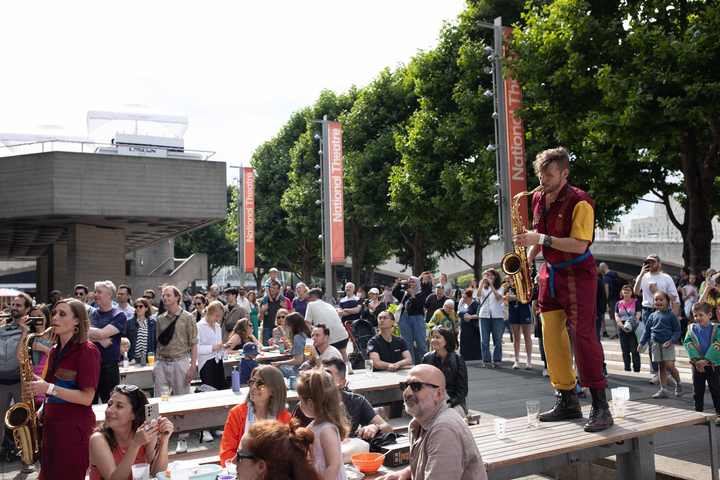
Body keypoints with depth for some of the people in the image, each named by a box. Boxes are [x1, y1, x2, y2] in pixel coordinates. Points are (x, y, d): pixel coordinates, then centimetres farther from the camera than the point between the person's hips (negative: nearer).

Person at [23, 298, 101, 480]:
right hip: (51, 423, 7)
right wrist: (37, 382, 4)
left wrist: (49, 388, -23)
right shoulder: (55, 351, 12)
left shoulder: (87, 350, -12)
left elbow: (87, 397, -17)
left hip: (74, 427, -7)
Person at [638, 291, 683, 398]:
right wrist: (641, 344, 10)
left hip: (667, 344, -4)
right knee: (661, 366, 8)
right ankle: (663, 390, 12)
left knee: (669, 365, -12)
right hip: (656, 344, 4)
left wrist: (671, 341, -16)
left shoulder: (671, 315, -1)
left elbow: (677, 331, -2)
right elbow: (647, 331, 16)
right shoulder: (653, 316, 11)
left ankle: (679, 383, 15)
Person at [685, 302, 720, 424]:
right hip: (697, 365, 2)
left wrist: (705, 360, -22)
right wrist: (696, 360, -19)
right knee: (697, 390, 9)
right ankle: (698, 413, 19)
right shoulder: (692, 329, 1)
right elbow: (688, 344, -7)